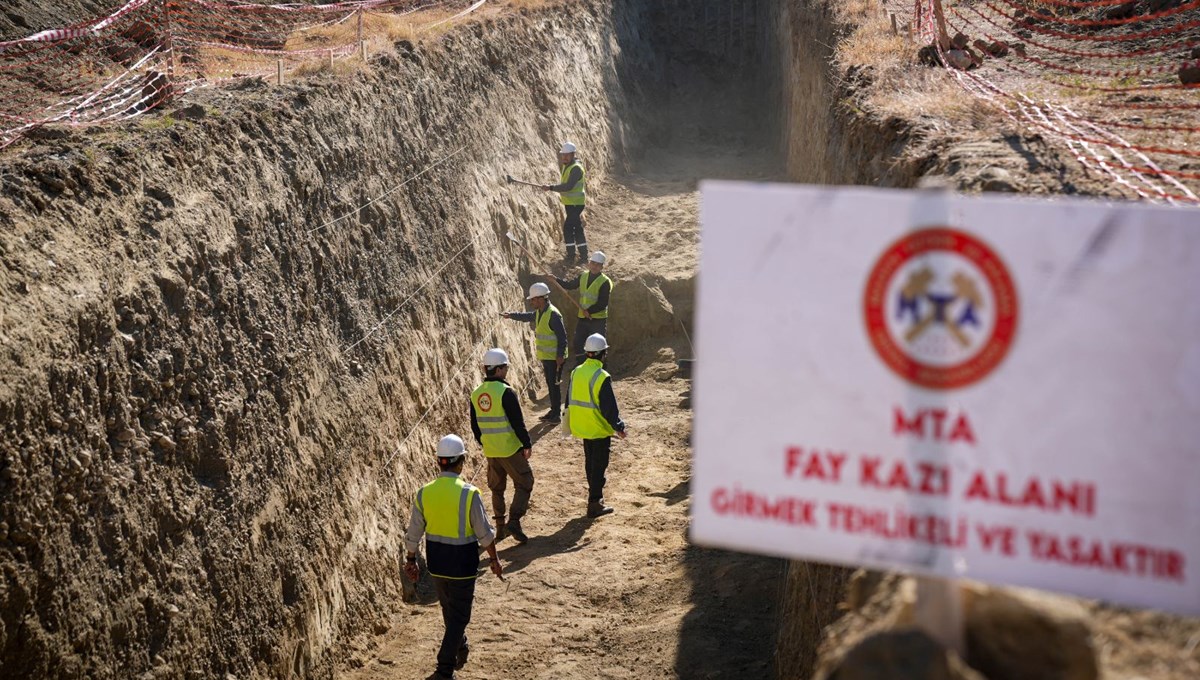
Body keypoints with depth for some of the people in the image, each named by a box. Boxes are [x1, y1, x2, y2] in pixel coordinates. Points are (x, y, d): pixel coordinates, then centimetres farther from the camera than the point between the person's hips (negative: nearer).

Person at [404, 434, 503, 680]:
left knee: (449, 609, 25)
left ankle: (460, 649, 47)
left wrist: (411, 561, 14)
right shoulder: (469, 494, -19)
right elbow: (484, 533, -11)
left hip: (436, 563, 5)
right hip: (462, 563, -5)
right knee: (458, 615, 8)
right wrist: (494, 560, 3)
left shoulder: (424, 493, -8)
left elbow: (413, 533, 0)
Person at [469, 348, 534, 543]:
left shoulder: (476, 394, 4)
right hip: (510, 449, -6)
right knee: (524, 483, 5)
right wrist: (527, 445, -6)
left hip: (490, 451, 6)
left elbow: (475, 426, 12)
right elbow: (518, 423, -17)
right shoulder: (506, 392, -17)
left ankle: (500, 527, 21)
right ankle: (514, 522, -7)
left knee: (497, 487, 18)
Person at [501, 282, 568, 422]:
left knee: (554, 385, -4)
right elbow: (526, 316, 29)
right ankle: (553, 411, 25)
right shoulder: (539, 312, 8)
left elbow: (562, 336, -21)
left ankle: (556, 414, 4)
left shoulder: (553, 314, -21)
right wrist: (511, 315, 21)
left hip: (555, 357, -9)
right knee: (550, 384, 15)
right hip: (546, 357, 9)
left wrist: (560, 356, -22)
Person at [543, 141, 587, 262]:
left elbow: (568, 186, -30)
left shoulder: (576, 168, -19)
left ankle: (571, 254, -4)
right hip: (570, 203, 10)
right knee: (577, 228, 13)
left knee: (568, 227, -11)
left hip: (575, 203, -10)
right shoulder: (565, 166, 11)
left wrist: (551, 187, -30)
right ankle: (583, 255, 20)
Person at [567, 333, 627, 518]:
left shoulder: (576, 372, 1)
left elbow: (570, 399, 12)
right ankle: (594, 504, 3)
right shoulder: (601, 377, -22)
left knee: (590, 463, 20)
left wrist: (568, 417, 26)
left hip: (581, 426, 7)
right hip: (599, 428, -7)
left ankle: (596, 494, 34)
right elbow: (609, 406, -20)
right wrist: (618, 427, -10)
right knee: (599, 466, 1)